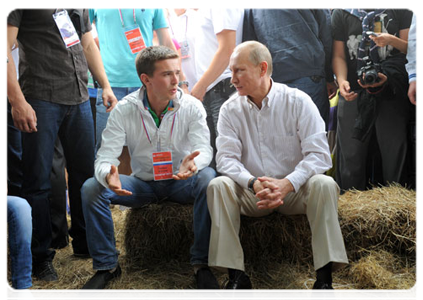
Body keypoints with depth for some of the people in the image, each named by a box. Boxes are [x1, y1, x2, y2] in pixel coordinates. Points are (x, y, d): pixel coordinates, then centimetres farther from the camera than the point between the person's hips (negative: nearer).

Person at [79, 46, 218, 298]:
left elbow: (204, 147, -21)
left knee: (208, 178, -35)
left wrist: (193, 162, -47)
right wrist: (108, 175, -41)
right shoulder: (124, 110, -10)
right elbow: (106, 155, -15)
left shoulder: (192, 107, -11)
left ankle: (202, 263, -22)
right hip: (143, 184, 1)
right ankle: (106, 266, -5)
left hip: (181, 182, -1)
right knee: (91, 188, -21)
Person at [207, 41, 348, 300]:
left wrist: (287, 184, -30)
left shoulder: (298, 101, -6)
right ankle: (237, 278, -26)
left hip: (294, 190, -1)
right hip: (251, 193, 2)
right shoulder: (230, 109, 0)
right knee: (218, 186, -26)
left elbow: (319, 155, -14)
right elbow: (226, 158, -9)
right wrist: (254, 183, -29)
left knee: (324, 185, -31)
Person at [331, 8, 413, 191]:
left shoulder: (401, 9, 9)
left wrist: (391, 40, -13)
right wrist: (341, 80, -13)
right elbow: (338, 55, 5)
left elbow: (410, 47, 8)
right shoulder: (341, 13, 9)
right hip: (354, 93, 0)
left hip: (391, 93, 0)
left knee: (395, 152, 1)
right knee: (350, 153, 1)